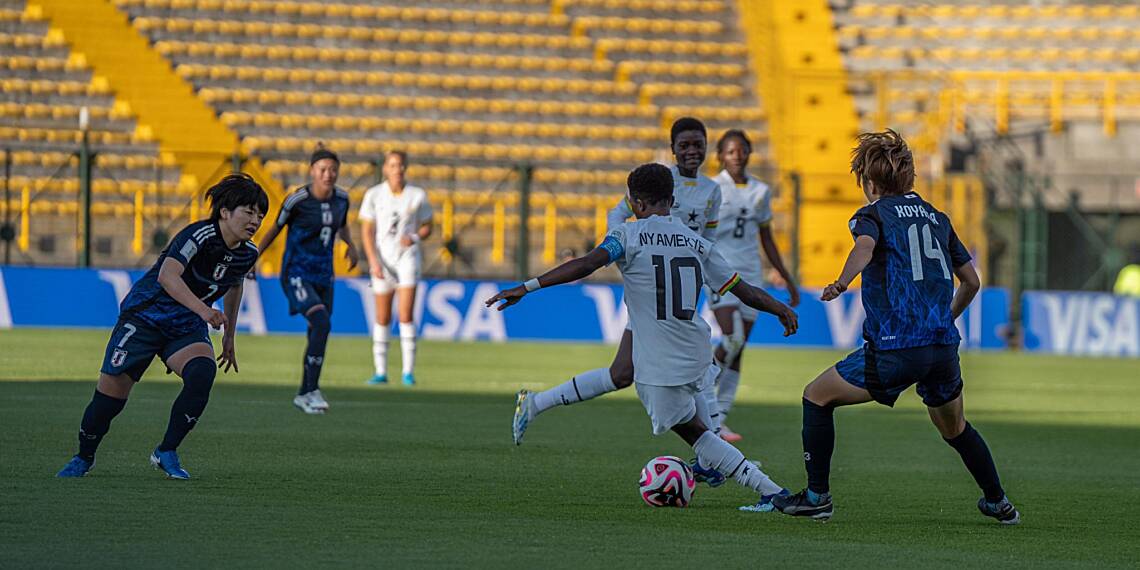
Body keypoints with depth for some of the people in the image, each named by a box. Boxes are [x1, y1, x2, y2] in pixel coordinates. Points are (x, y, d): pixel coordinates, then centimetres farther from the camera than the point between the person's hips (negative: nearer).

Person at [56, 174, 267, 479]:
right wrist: (203, 310, -50)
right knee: (111, 393, -6)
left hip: (187, 328, 5)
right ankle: (84, 458, 22)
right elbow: (168, 276, -39)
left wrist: (229, 337, 26)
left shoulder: (248, 253, -1)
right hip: (145, 315, -5)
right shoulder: (199, 236, -24)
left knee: (203, 373, -26)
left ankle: (166, 453, -11)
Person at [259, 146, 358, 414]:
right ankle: (313, 390, -19)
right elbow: (275, 228, 0)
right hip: (297, 273, -6)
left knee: (317, 333, 11)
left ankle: (304, 395, 28)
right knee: (322, 323, -24)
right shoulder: (297, 200, -14)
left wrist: (350, 245, 3)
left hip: (323, 275, 6)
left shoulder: (341, 198, 1)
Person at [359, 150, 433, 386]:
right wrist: (373, 261, -10)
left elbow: (427, 227, 10)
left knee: (406, 315, -12)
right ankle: (381, 371, 10)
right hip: (382, 259, 1)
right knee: (382, 318, 3)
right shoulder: (374, 195, -1)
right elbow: (366, 231, 0)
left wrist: (415, 238, -12)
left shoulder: (418, 196, 0)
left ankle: (408, 371, -9)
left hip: (408, 256, -1)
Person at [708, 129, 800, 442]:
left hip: (750, 275, 5)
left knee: (737, 351, 2)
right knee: (732, 340, -22)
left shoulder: (760, 192, 11)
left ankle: (718, 419, 5)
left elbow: (768, 241, 19)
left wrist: (789, 280, 19)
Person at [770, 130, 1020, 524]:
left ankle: (817, 496, 7)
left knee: (817, 396, 10)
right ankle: (998, 503, 34)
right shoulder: (937, 217, 19)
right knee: (954, 428, 29)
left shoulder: (874, 214, 2)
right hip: (944, 346, 6)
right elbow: (971, 281, 23)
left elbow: (865, 246, -23)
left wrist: (842, 284, -41)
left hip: (894, 349, -6)